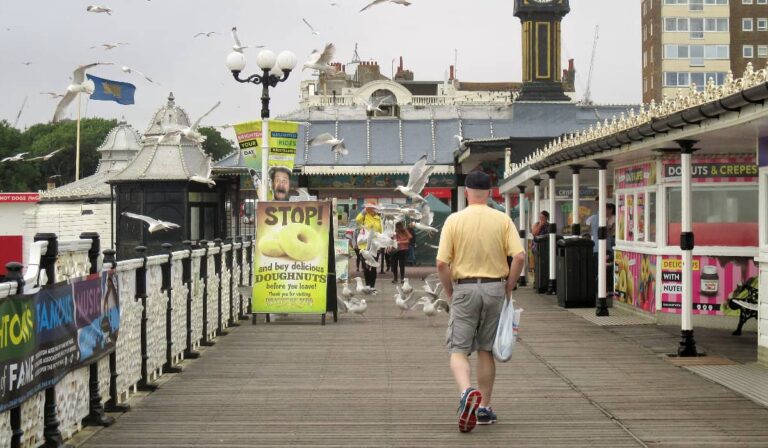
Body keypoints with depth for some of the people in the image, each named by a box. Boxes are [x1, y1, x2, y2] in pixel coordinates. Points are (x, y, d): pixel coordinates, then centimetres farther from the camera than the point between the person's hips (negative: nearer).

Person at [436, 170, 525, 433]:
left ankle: (467, 391, -25)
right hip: (494, 288, 2)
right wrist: (509, 288, 3)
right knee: (486, 350, 14)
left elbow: (442, 263, -9)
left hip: (464, 288, -2)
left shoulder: (454, 220, -5)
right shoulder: (502, 220, -1)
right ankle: (484, 408, 18)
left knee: (458, 350, 2)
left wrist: (450, 292, 5)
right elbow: (519, 256, -9)